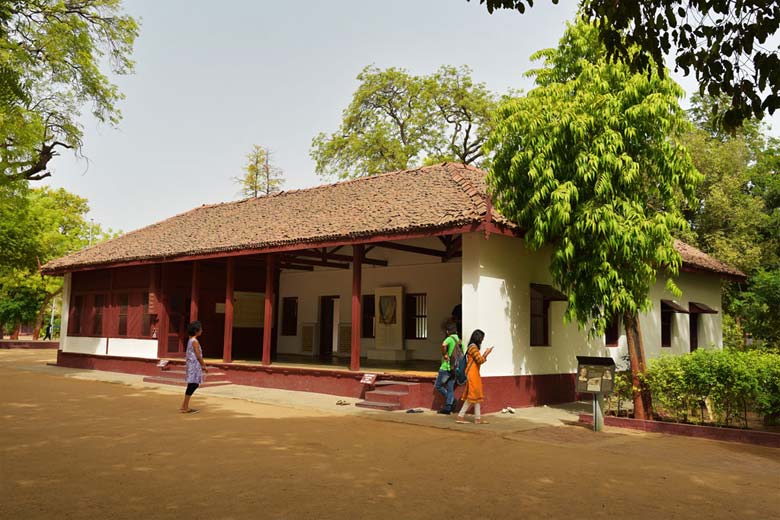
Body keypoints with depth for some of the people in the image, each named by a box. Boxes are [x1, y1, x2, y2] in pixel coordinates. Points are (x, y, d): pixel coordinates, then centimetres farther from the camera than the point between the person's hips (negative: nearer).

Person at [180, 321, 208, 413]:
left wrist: (201, 365, 21)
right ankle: (185, 408, 2)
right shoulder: (195, 341, -15)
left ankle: (184, 406, 20)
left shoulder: (190, 340, 14)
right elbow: (198, 356, -17)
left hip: (192, 365, 10)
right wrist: (204, 366, -8)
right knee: (192, 385, -4)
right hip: (194, 365, -10)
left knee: (194, 385, 15)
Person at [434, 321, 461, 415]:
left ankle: (452, 400, -4)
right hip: (455, 369, 7)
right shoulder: (460, 341, 11)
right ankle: (447, 408, 11)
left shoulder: (450, 339, -11)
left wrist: (445, 355, -21)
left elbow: (444, 345, -34)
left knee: (438, 386, 6)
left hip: (446, 368, -7)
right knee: (450, 388, 11)